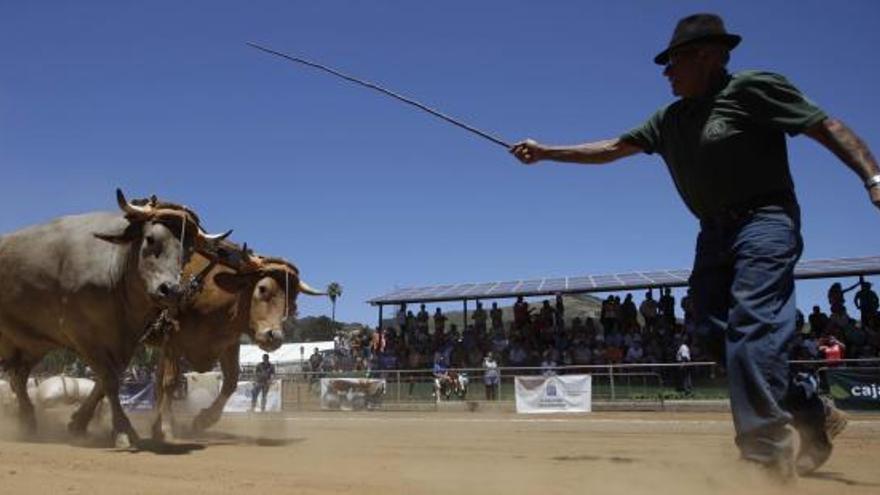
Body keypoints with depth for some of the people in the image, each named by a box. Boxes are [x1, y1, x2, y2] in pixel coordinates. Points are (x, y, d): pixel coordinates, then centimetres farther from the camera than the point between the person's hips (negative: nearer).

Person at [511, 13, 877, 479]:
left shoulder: (753, 88, -6)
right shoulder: (671, 118, 14)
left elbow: (826, 127, -8)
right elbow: (612, 148, 17)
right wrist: (547, 152, 13)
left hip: (765, 221, -7)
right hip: (715, 231, 8)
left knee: (752, 327, -20)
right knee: (713, 330, 2)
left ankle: (766, 450, -17)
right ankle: (812, 413, 17)